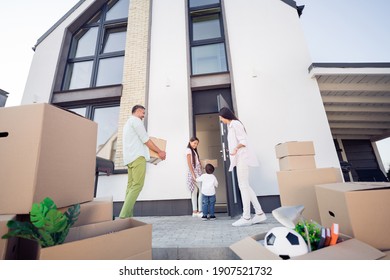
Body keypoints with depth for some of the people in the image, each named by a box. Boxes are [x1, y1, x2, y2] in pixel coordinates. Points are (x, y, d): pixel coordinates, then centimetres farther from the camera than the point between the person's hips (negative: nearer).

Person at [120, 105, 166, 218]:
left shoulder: (128, 123, 29)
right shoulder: (136, 120, -1)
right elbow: (145, 140, -7)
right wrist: (159, 152, -1)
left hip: (130, 158, 10)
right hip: (138, 156, -10)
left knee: (131, 186, 4)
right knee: (137, 185, -12)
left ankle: (127, 216, 2)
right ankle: (123, 216, -16)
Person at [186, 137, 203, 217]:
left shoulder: (194, 151, 22)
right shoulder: (188, 150, -3)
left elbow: (198, 162, 15)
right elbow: (189, 164, -11)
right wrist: (193, 175, -16)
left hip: (198, 173, 8)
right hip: (193, 172, -8)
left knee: (200, 191, 2)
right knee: (195, 191, -5)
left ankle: (195, 211, 7)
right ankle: (196, 211, 1)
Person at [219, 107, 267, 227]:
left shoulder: (235, 124, -7)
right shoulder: (231, 126, 21)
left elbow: (243, 141, -16)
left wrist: (236, 148, -32)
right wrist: (232, 149, 38)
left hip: (242, 158, -10)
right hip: (240, 158, 10)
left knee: (243, 186, -8)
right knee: (245, 186, 10)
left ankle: (246, 218, -1)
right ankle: (260, 213, 16)